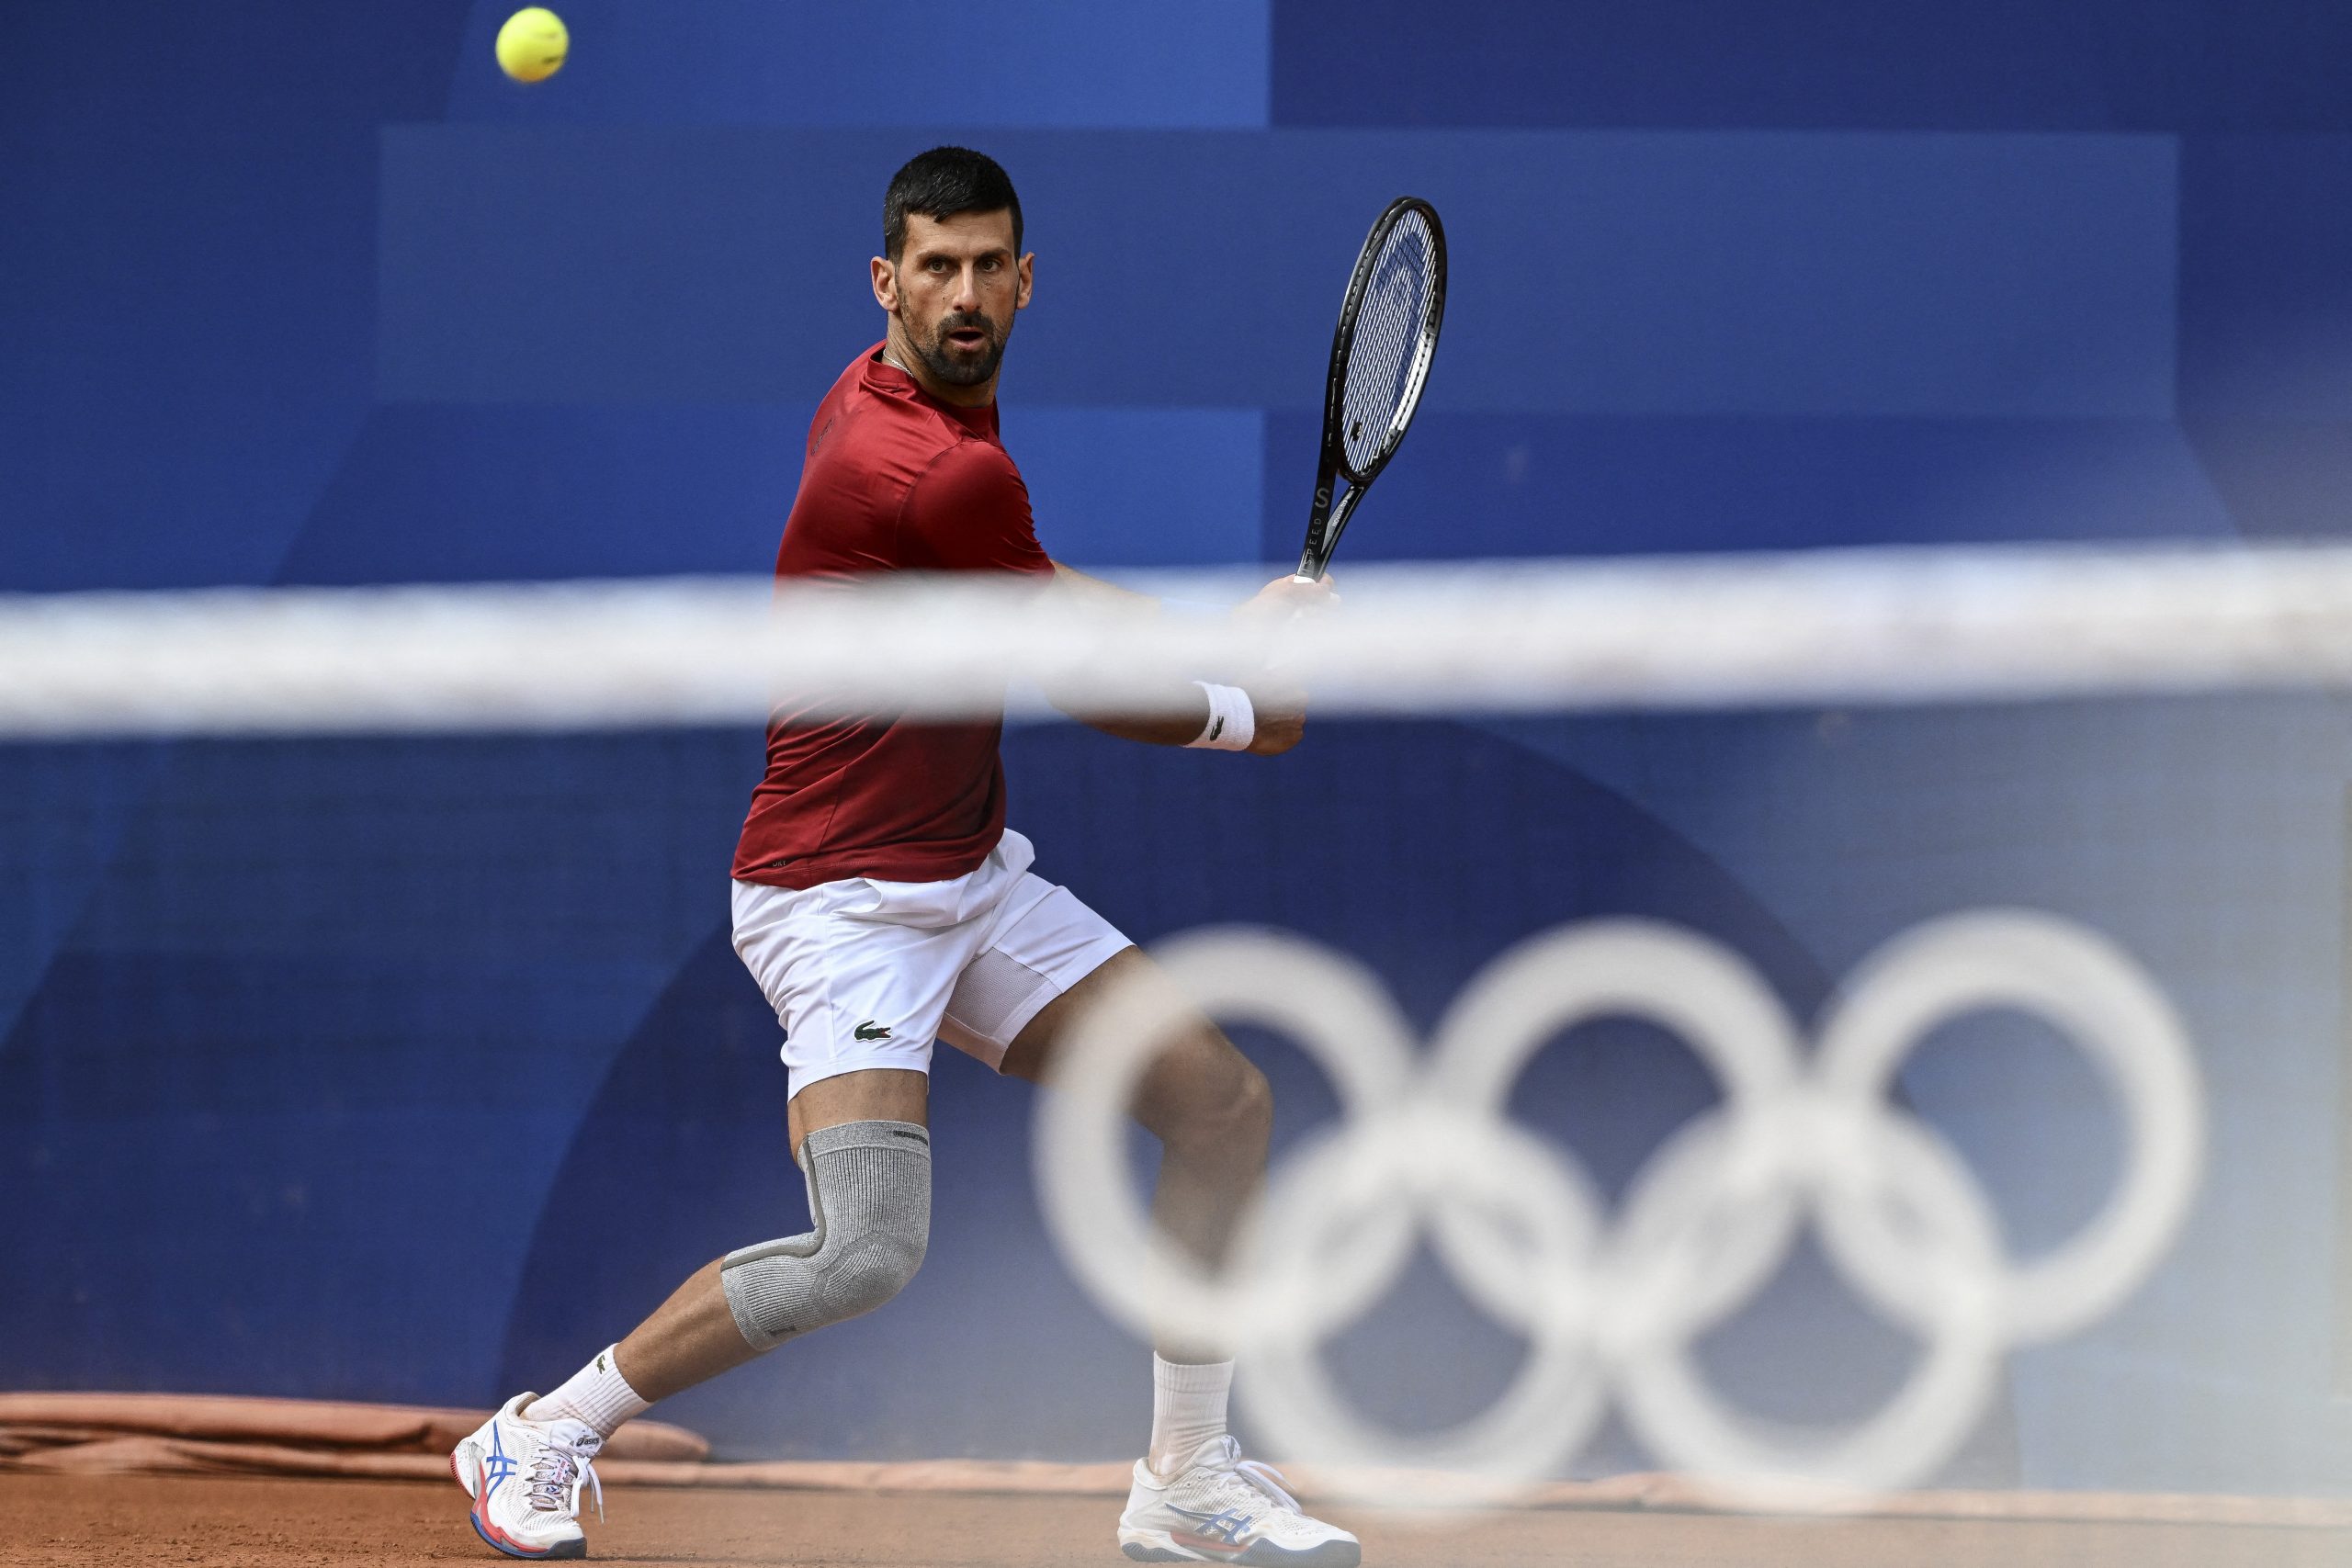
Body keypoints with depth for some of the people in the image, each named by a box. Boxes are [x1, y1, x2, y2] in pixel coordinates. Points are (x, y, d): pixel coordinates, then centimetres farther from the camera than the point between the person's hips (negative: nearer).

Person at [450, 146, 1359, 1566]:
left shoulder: (928, 403, 7)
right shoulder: (937, 472, -23)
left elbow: (1043, 597, 21)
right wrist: (1245, 718, 8)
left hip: (975, 878, 10)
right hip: (844, 901, -10)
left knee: (1224, 1101, 5)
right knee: (869, 1254, -22)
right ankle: (541, 1435, -3)